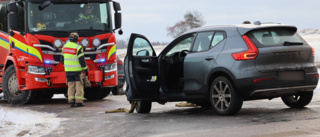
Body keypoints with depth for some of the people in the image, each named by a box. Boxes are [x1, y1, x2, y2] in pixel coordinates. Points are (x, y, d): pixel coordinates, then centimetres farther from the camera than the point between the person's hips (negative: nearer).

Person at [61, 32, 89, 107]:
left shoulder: (65, 47, 7)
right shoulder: (78, 48, -13)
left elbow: (62, 60, 13)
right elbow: (82, 60, -13)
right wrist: (86, 69, -2)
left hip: (68, 70, 5)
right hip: (77, 70, -5)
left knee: (70, 86, 9)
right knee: (79, 86, 1)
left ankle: (71, 102, 6)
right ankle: (79, 102, 0)